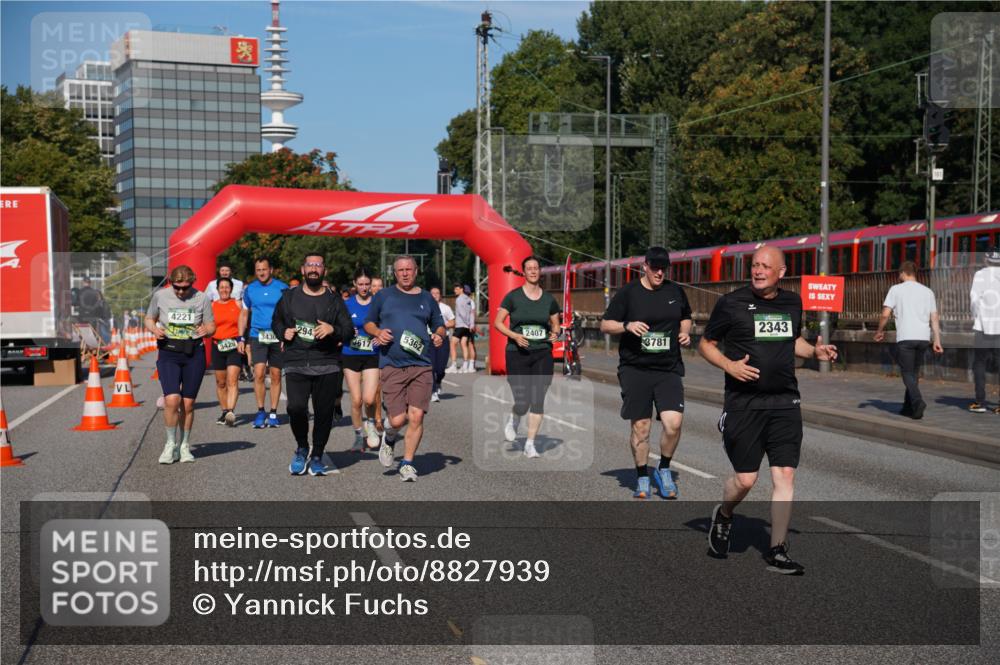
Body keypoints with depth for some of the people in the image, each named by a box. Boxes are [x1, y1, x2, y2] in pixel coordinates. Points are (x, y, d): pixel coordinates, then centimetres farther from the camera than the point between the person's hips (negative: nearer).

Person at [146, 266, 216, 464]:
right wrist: (154, 329, -10)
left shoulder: (202, 298, 0)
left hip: (194, 354, 1)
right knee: (171, 399, -16)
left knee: (188, 404, 5)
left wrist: (206, 330, -15)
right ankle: (170, 444, 3)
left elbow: (211, 326, 8)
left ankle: (185, 447, 23)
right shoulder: (160, 296, 0)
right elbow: (149, 319, 12)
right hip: (168, 353, -1)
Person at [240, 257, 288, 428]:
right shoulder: (250, 289, 7)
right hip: (257, 336, 1)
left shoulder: (283, 288, 1)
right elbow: (244, 314, 14)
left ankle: (273, 413, 15)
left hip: (278, 337, 0)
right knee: (259, 373, -12)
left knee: (276, 375, 5)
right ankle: (260, 412, 0)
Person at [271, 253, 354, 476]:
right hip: (296, 364, 0)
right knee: (296, 407, -18)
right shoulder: (289, 297, 13)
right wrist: (283, 332, 3)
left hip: (327, 365, 1)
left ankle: (316, 456, 20)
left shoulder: (334, 300, 11)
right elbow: (276, 322, 25)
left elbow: (349, 331, 7)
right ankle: (302, 447, 9)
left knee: (324, 412, 1)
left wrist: (333, 330, -14)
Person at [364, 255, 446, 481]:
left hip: (421, 366, 1)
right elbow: (368, 323, 16)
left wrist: (438, 336, 0)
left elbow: (439, 326, 22)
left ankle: (407, 463, 10)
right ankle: (389, 438, 29)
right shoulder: (383, 296, 10)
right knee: (398, 419, -7)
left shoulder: (427, 299, 14)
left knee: (416, 417, -6)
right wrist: (378, 332, -5)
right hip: (392, 365, -1)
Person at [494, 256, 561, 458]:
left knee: (538, 400, -2)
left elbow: (555, 325, 17)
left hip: (542, 353, 3)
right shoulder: (513, 297, -2)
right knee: (522, 402, -7)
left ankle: (530, 444, 9)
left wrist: (555, 333, -7)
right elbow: (497, 322, -1)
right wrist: (515, 336, -16)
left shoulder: (549, 299, 7)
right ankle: (513, 419, 31)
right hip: (517, 353, -3)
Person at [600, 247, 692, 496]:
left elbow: (686, 317, 25)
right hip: (635, 369, -2)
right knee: (640, 426, 2)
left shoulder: (676, 291, 9)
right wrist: (627, 325, -16)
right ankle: (642, 478, 20)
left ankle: (664, 469, 13)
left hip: (669, 369, 2)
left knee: (673, 423, -12)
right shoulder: (628, 293, -1)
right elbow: (605, 325, 1)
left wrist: (685, 333, 4)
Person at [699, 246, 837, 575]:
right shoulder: (731, 303, -4)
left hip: (785, 403, 4)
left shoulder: (792, 302, 10)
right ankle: (723, 515, 31)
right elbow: (705, 344, 3)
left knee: (785, 475, -2)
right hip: (743, 403, -3)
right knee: (745, 479, -2)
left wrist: (815, 351, 6)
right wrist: (729, 365, -14)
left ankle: (777, 551, 7)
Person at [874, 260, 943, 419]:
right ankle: (908, 407, 19)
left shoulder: (896, 289, 2)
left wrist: (880, 331, 10)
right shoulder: (927, 291, 14)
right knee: (914, 373, 15)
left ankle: (918, 402, -22)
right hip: (923, 337, 4)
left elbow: (885, 314, -5)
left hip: (905, 337, -4)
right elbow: (934, 318, 8)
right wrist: (937, 340, 8)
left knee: (908, 373, -1)